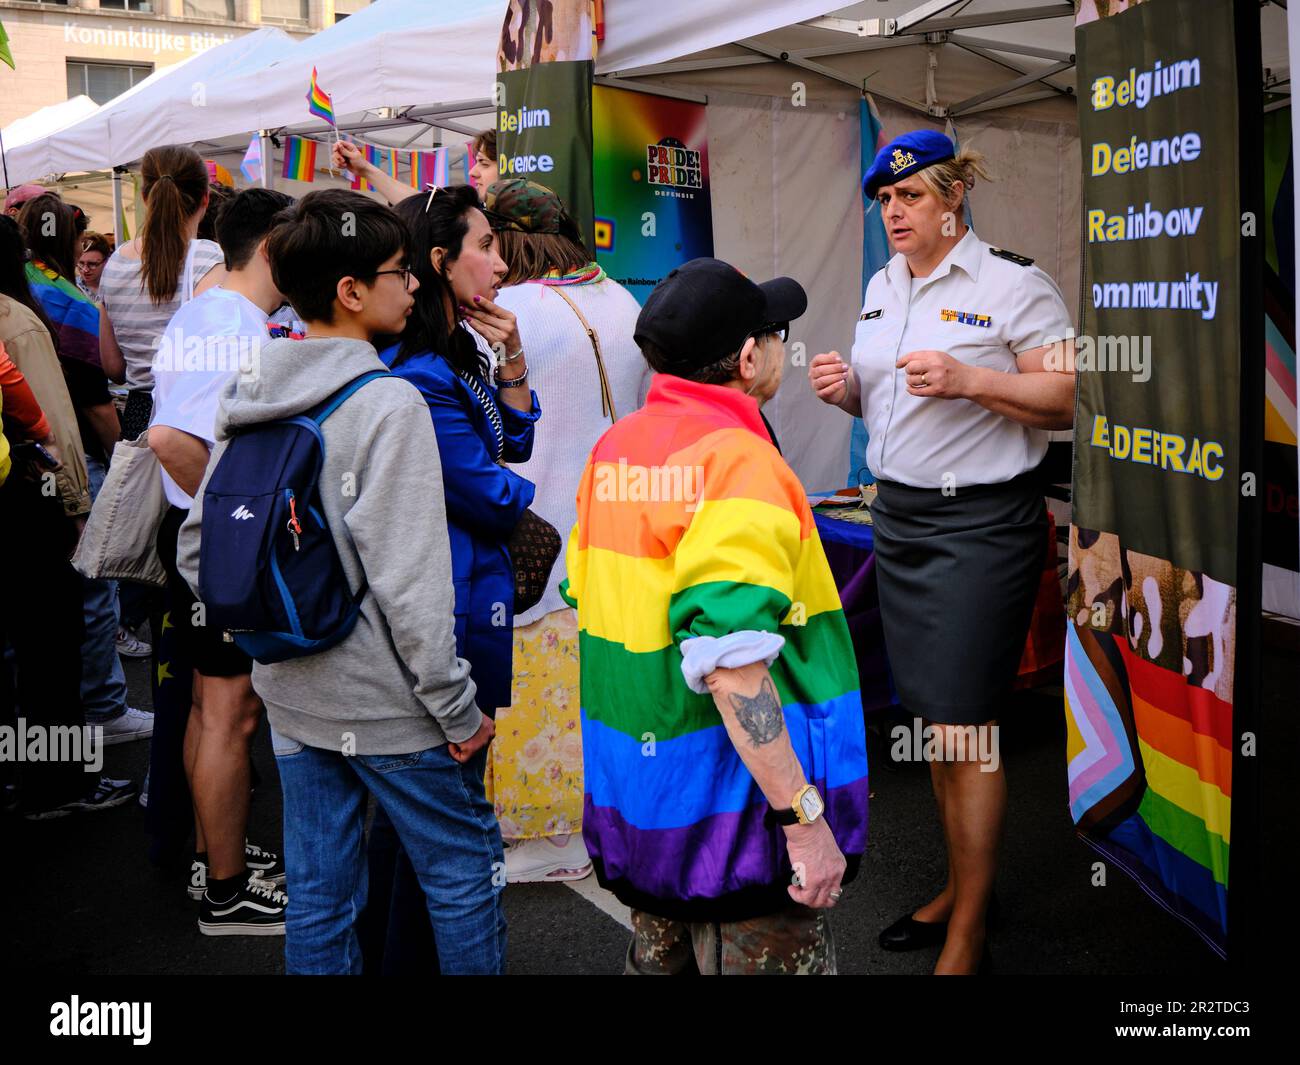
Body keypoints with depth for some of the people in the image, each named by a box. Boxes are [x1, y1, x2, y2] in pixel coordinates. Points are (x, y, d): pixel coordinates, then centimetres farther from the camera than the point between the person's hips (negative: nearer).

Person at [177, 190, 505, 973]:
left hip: (292, 699, 7)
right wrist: (458, 707, -13)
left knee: (318, 895, 16)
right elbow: (408, 582, -21)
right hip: (387, 702, -7)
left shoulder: (247, 405, 4)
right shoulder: (388, 405, -18)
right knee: (466, 872, 10)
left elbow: (196, 552, 9)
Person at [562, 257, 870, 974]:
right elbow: (730, 662, -28)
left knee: (659, 957, 23)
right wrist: (804, 818, -26)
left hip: (633, 789, 9)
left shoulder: (614, 448, 7)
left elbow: (585, 602, 15)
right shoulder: (739, 464, -20)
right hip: (734, 796, -9)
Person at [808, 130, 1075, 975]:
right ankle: (960, 883, 28)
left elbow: (1072, 398, -13)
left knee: (964, 723, -4)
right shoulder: (883, 286, 15)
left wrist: (970, 380, -24)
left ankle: (968, 938, 7)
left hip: (981, 523, -7)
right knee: (933, 716, 12)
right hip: (898, 516, 7)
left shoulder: (1013, 283, -8)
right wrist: (845, 388, 2)